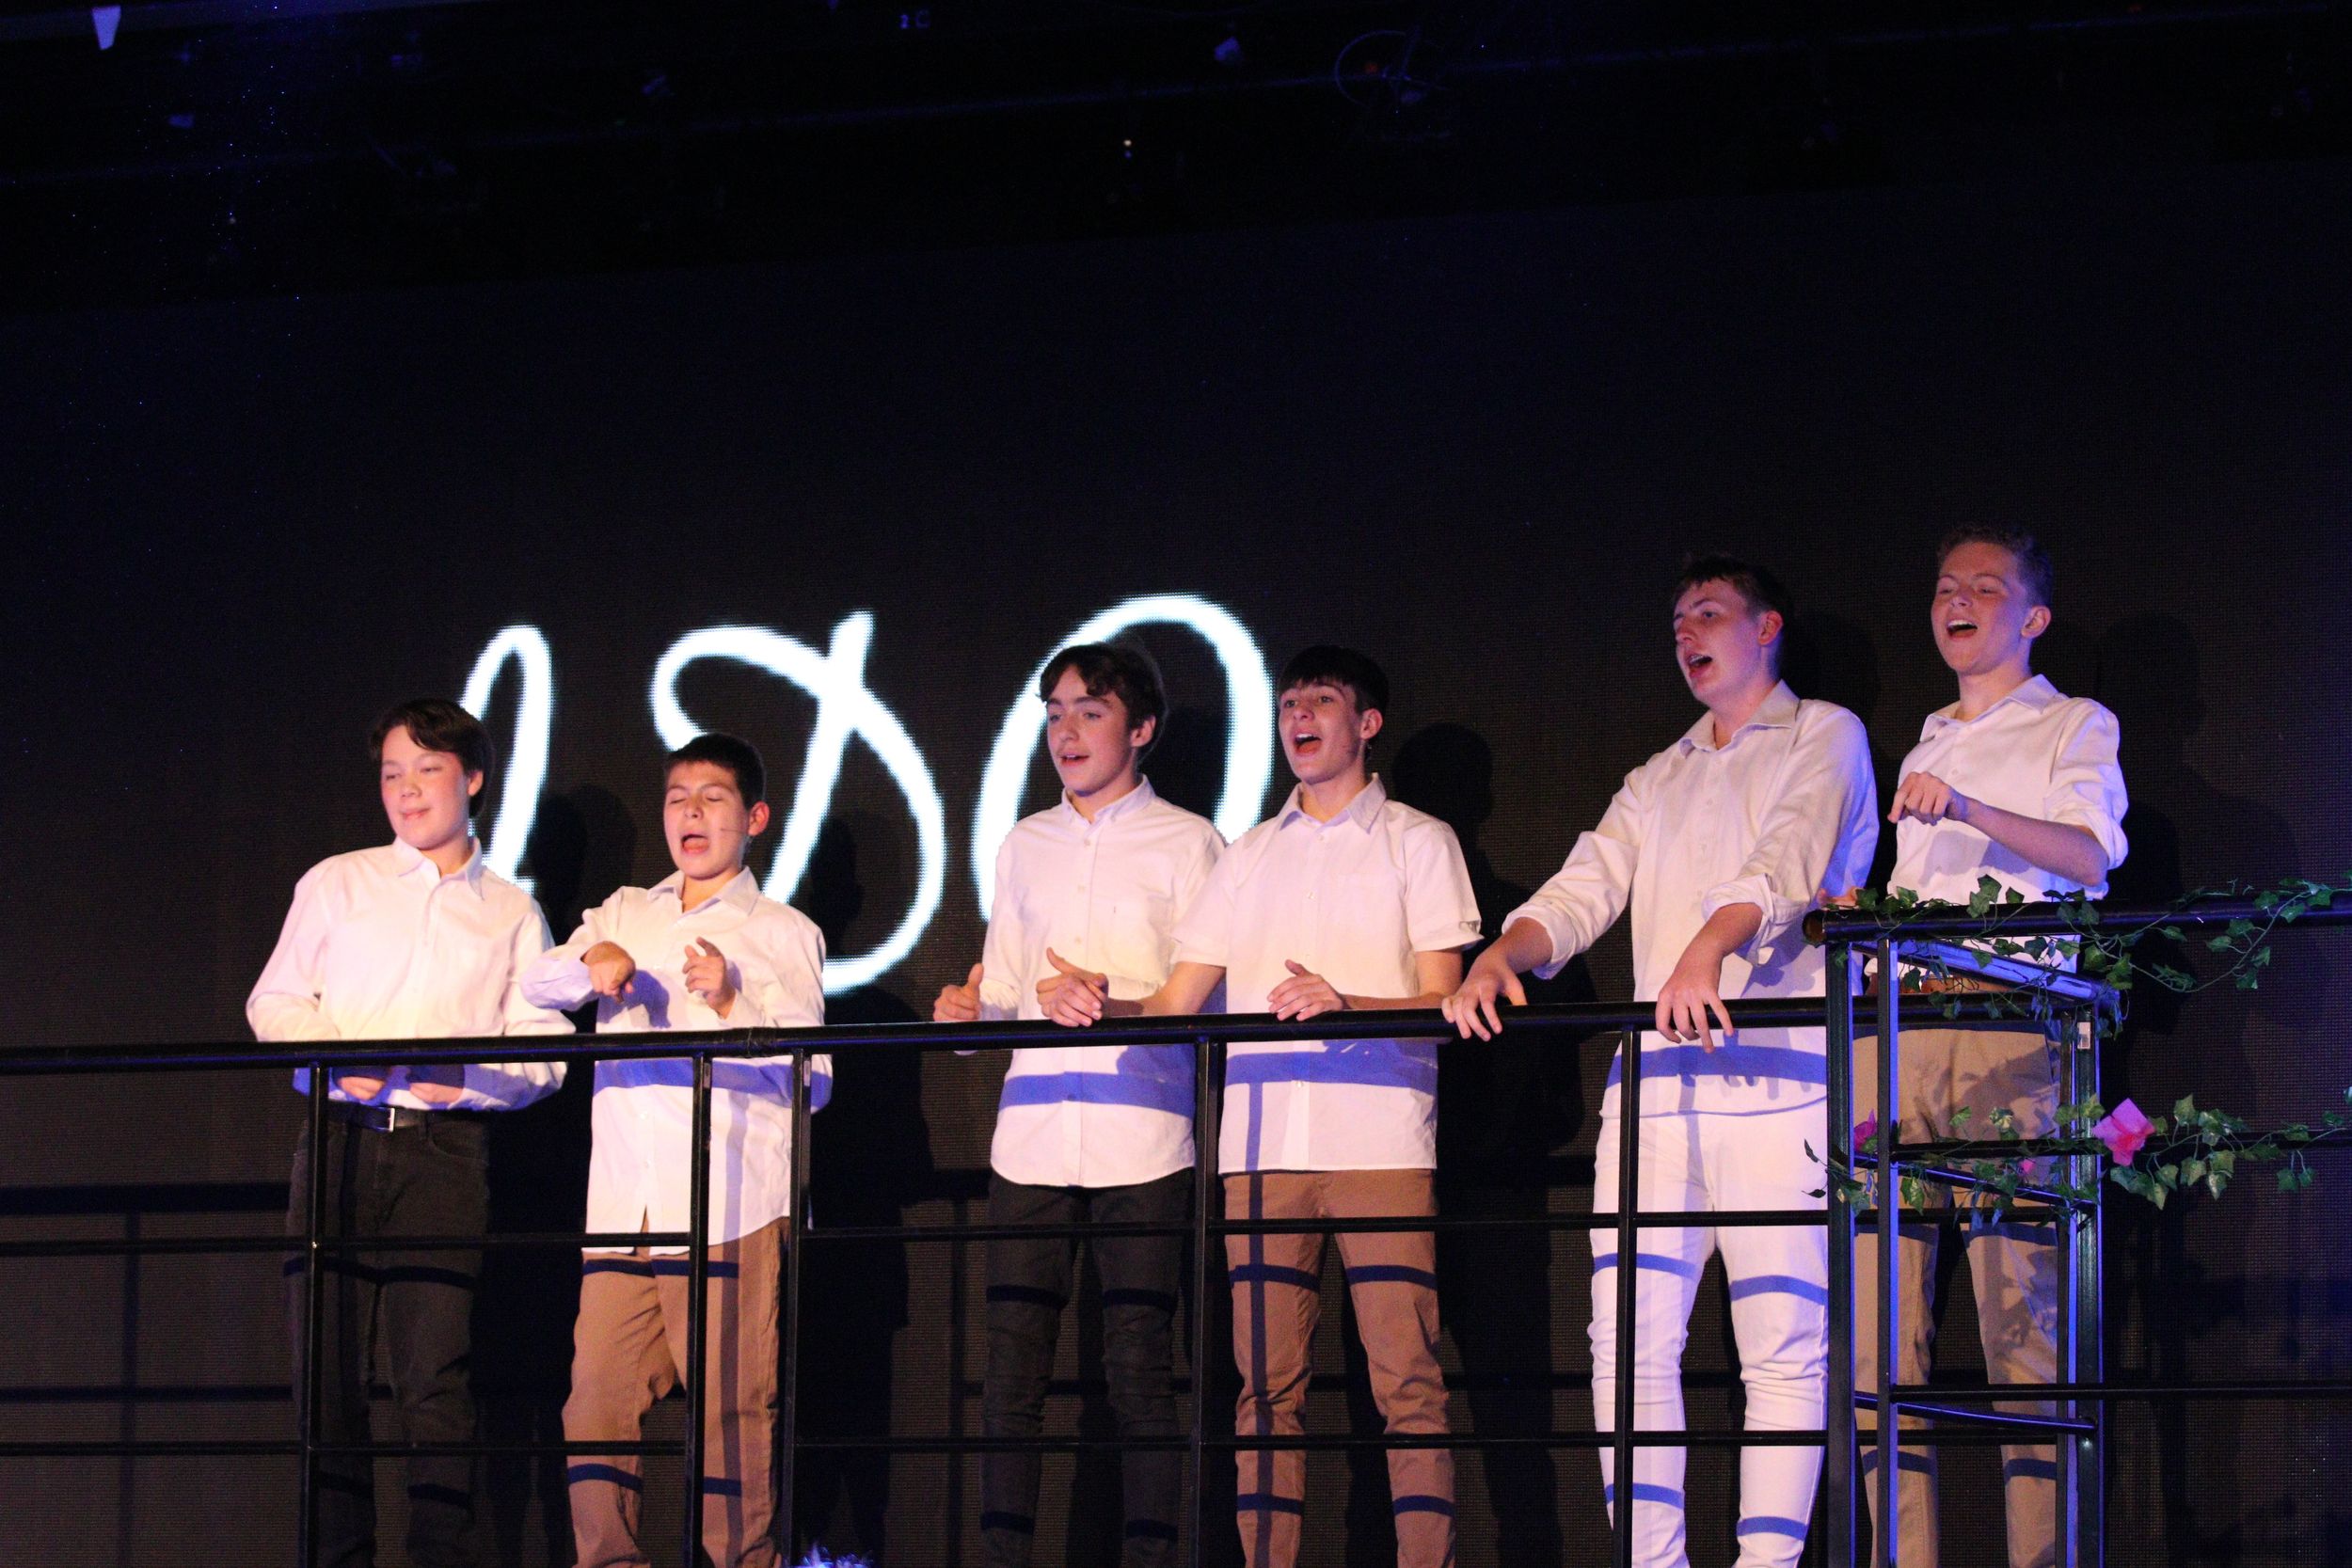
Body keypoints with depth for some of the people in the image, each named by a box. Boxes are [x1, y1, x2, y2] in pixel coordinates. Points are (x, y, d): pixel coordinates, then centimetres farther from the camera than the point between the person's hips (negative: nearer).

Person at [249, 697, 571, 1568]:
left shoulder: (512, 915, 14)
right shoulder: (337, 884, 15)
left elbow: (544, 1054, 9)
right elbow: (274, 1002, 12)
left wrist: (468, 1078, -10)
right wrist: (336, 1055, -7)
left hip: (445, 1151, -1)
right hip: (339, 1140, 1)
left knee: (434, 1380, -9)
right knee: (329, 1372, -3)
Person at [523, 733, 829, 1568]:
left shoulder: (783, 934, 8)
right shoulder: (625, 914, 21)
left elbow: (812, 1078, 0)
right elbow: (536, 984, 8)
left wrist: (732, 1007, -14)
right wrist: (591, 964, -13)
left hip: (731, 1209, -4)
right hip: (622, 1207, 4)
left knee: (732, 1406, -9)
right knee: (596, 1398, -3)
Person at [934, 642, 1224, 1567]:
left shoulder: (1186, 844, 5)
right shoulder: (1024, 847, 19)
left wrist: (1111, 997, -18)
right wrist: (969, 1008, -1)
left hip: (1141, 1137, -4)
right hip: (1032, 1133, 4)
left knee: (1139, 1369, -6)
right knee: (1012, 1368, -1)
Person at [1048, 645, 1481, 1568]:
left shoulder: (1417, 841, 12)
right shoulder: (1251, 855, 23)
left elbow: (1439, 1005, 1)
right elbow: (1177, 1005, 17)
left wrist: (1345, 1004, -18)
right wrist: (1105, 1009, -4)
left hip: (1380, 1138, -4)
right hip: (1262, 1141, 4)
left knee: (1406, 1378, -11)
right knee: (1267, 1381, -2)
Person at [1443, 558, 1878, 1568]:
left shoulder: (1823, 737, 9)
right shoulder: (1656, 784, 26)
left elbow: (1789, 859, -10)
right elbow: (1580, 894, 14)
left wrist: (1708, 951, -28)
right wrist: (1498, 958, -8)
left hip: (1774, 1076, -5)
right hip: (1654, 1078, 5)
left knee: (1784, 1345, -8)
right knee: (1629, 1337, -5)